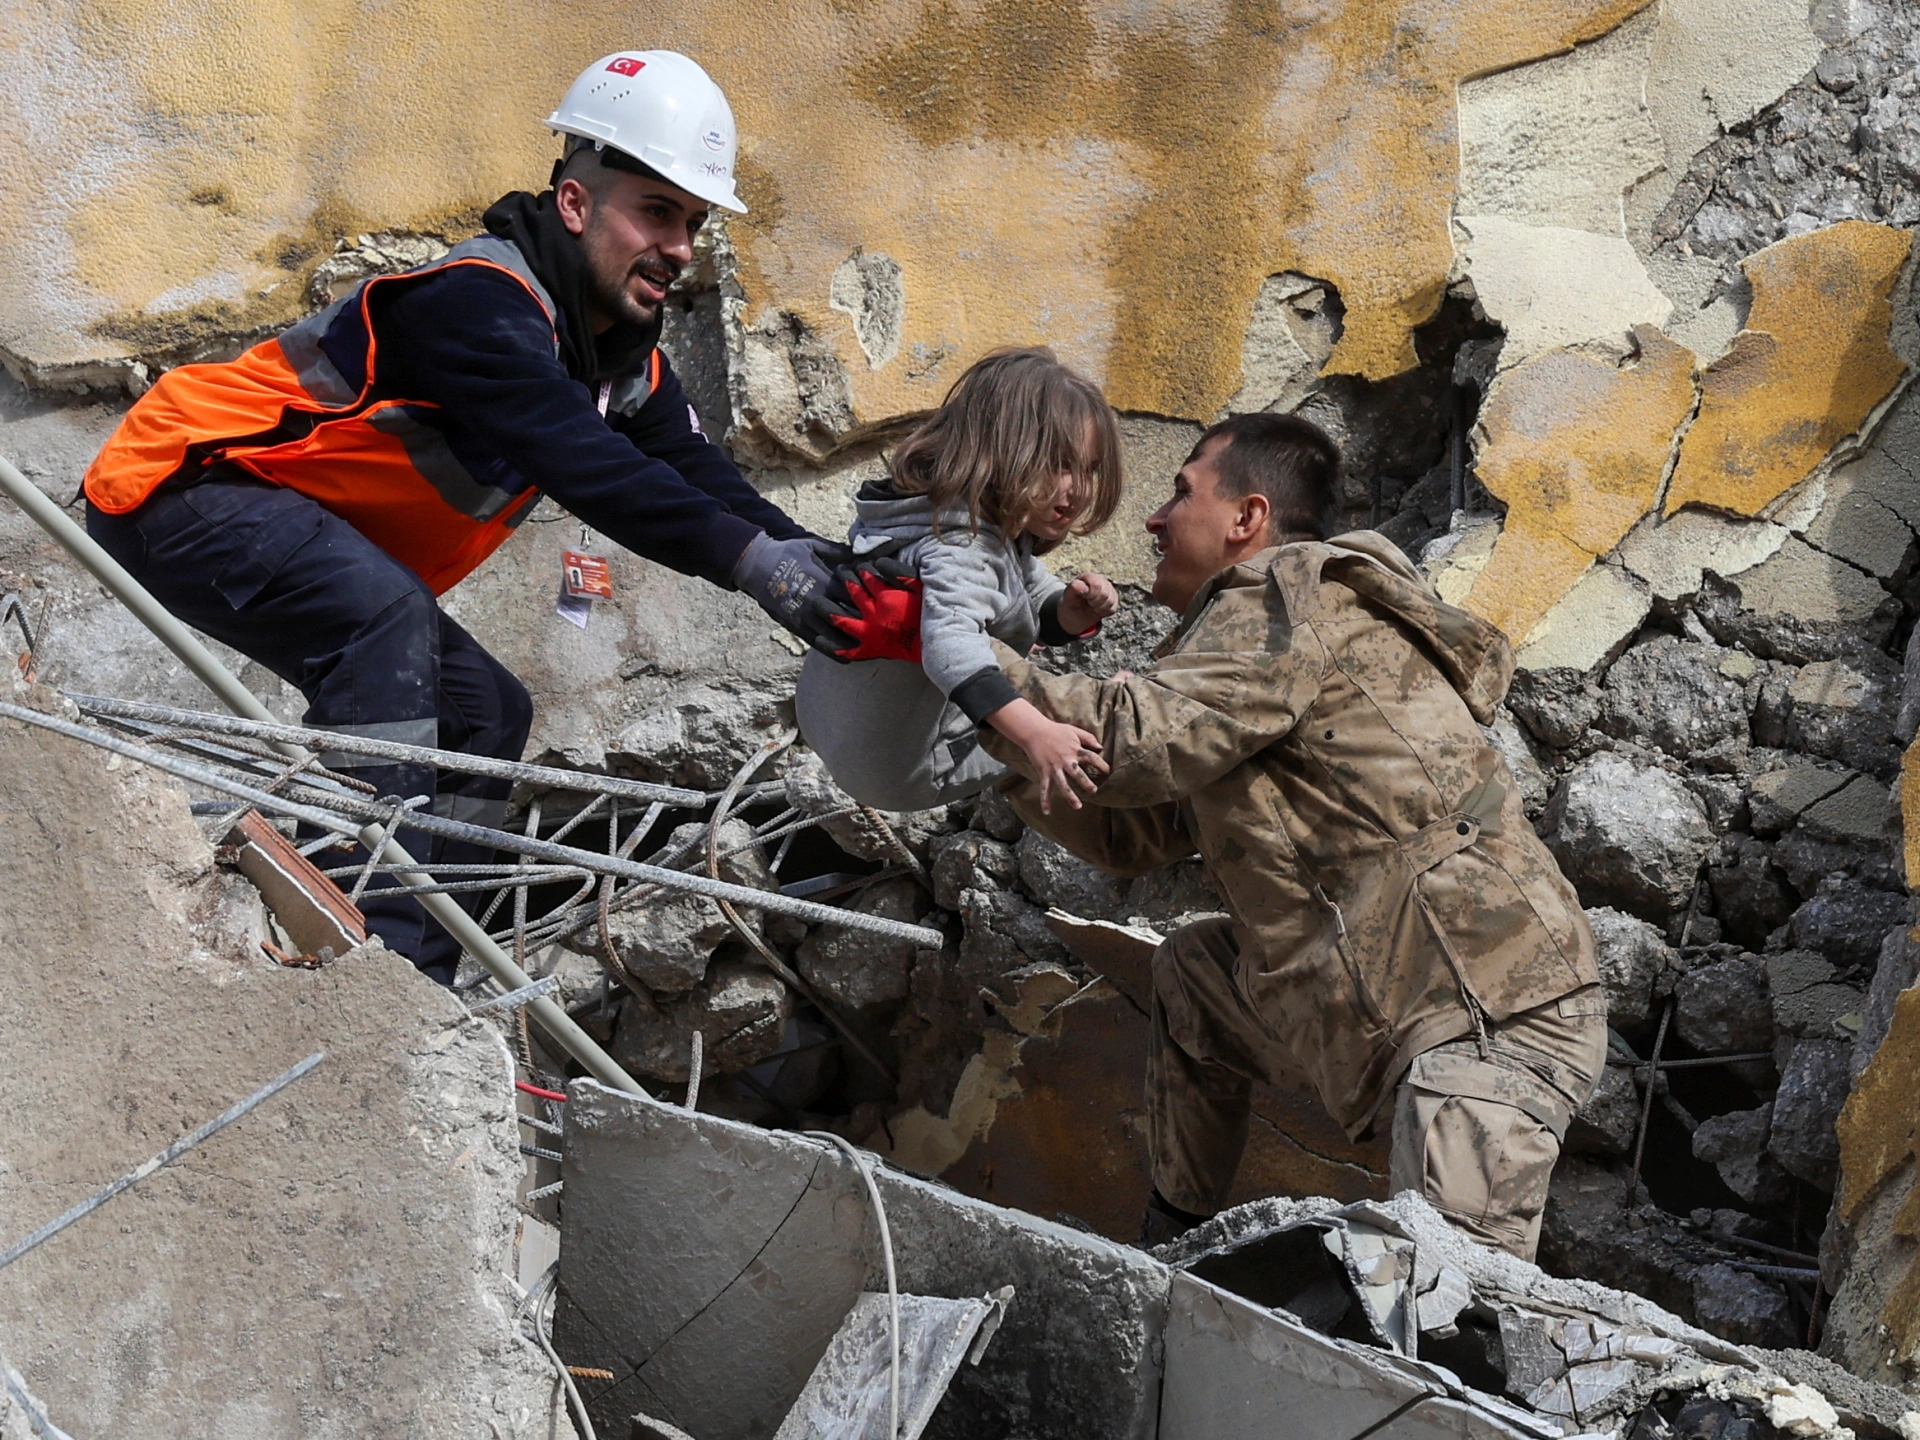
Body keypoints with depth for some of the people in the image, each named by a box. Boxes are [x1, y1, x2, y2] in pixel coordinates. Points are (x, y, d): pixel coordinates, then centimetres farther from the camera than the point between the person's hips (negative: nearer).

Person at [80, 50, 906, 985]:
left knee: (485, 713, 5)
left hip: (328, 554, 10)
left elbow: (698, 478, -5)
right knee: (386, 610, -34)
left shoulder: (626, 362, 4)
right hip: (176, 488, -10)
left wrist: (821, 570, -21)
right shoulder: (479, 301, -27)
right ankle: (384, 947, -35)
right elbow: (577, 463, -39)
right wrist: (749, 557, -45)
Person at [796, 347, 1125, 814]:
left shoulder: (1003, 532, 2)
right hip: (903, 765, -10)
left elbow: (1044, 615, 14)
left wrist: (1074, 608, -10)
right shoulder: (959, 548, -31)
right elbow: (951, 645, -49)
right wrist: (1034, 732, -61)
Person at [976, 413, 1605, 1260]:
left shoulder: (1298, 595, -7)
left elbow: (1134, 743, -20)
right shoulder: (1256, 626, 24)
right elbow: (1128, 834, 22)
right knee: (1192, 973, 23)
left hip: (1497, 1018, -10)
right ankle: (1174, 1250, 28)